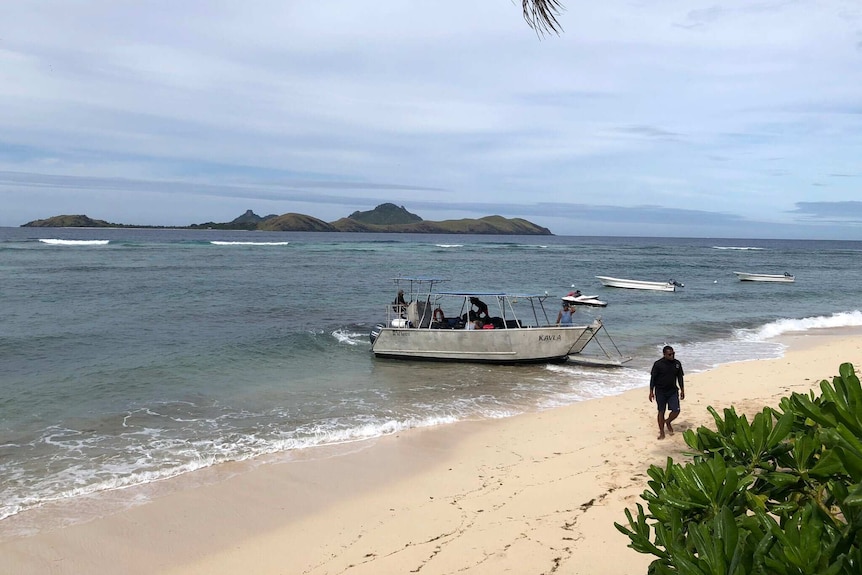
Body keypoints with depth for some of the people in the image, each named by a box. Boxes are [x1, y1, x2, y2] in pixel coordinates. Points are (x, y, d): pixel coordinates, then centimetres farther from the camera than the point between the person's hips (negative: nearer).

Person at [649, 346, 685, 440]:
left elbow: (680, 377, 10)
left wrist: (682, 390, 10)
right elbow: (653, 378, -6)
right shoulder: (658, 364, -12)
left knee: (676, 410, -4)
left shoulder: (677, 363, -1)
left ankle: (668, 422, 27)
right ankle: (661, 432, 16)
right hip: (660, 392, -3)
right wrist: (651, 392, -7)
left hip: (673, 391, 3)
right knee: (661, 411, 4)